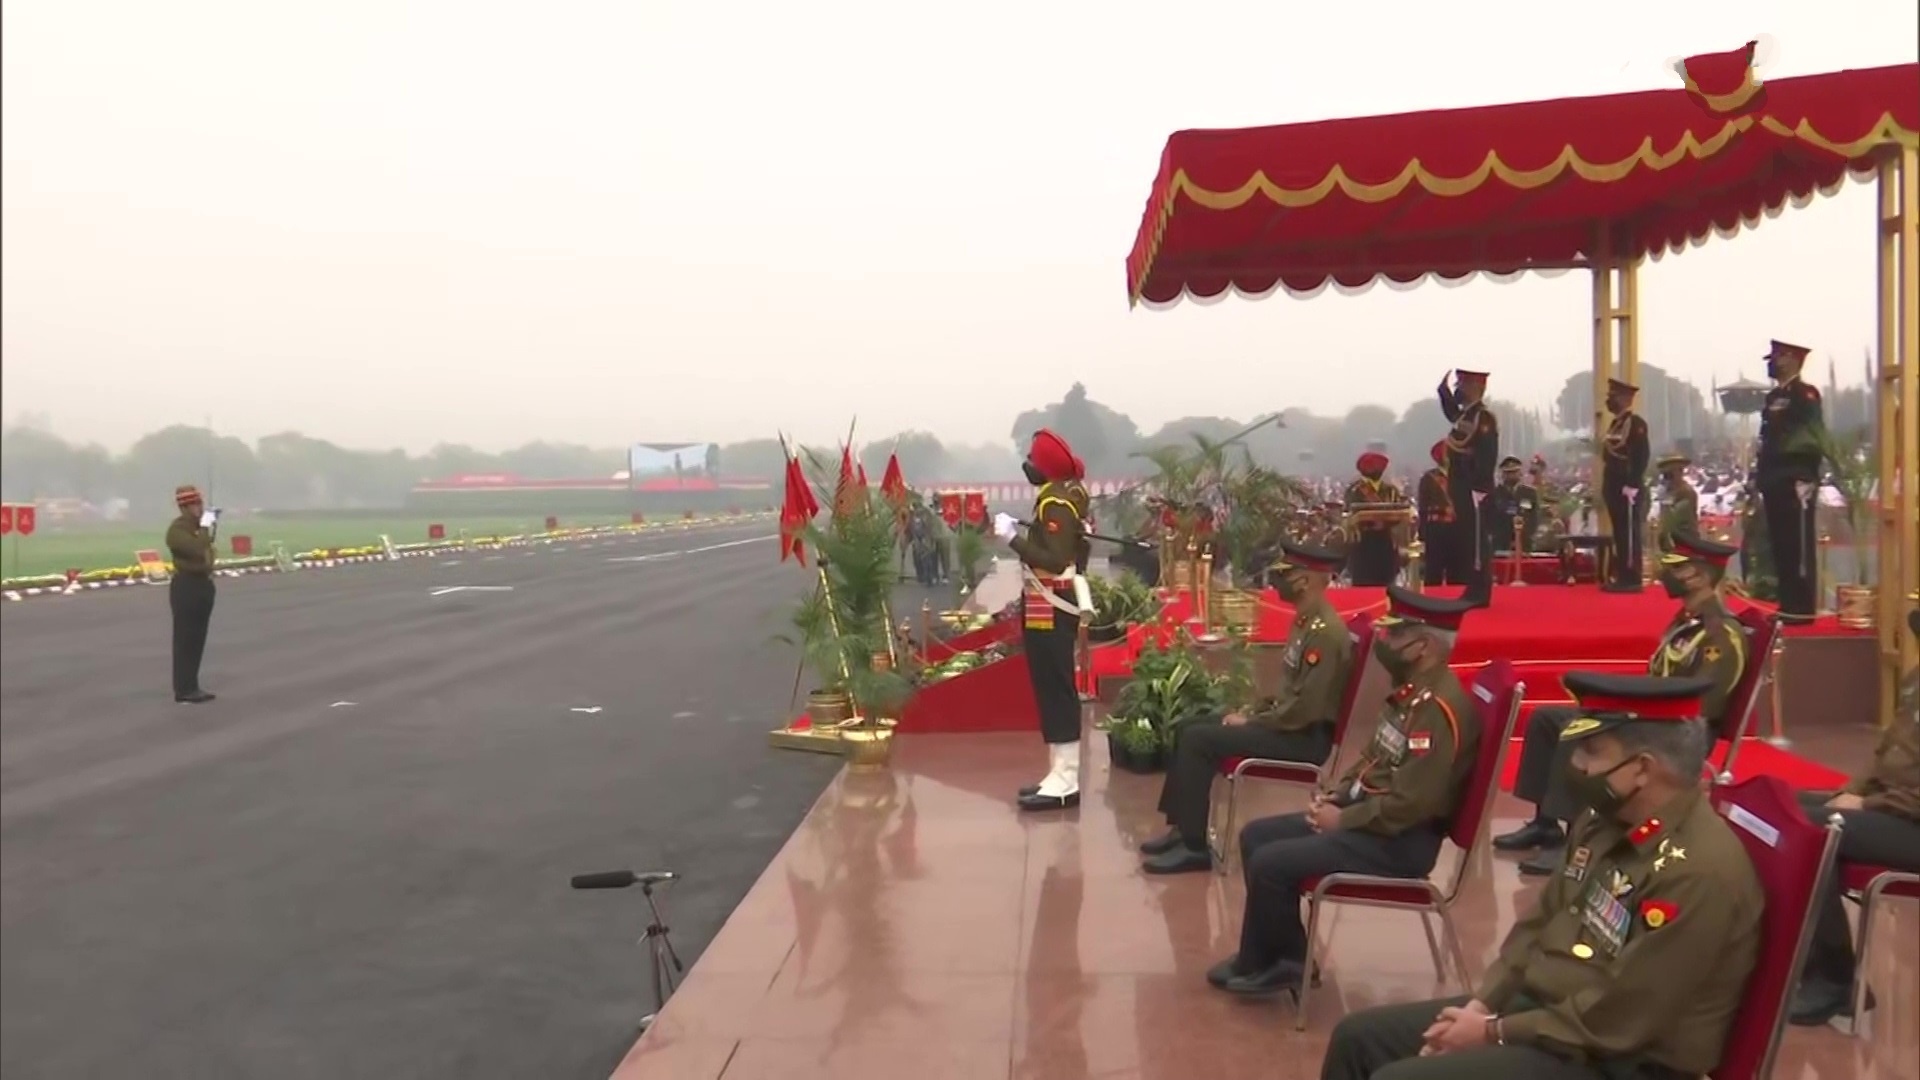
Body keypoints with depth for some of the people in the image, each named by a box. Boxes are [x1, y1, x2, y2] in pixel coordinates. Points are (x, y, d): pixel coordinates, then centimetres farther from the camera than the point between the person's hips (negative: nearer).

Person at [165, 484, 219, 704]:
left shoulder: (198, 526, 15)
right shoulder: (177, 529, -13)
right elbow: (197, 549, -28)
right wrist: (205, 528, -17)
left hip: (203, 583, 9)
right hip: (186, 586, -9)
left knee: (197, 639, 12)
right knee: (185, 639, -5)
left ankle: (191, 687, 19)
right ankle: (183, 690, -2)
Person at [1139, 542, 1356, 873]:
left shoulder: (1326, 631, -21)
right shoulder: (1306, 621, 11)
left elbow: (1304, 709, -25)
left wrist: (1250, 722, -15)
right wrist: (1253, 712, 7)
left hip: (1306, 738, -10)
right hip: (1287, 723, 10)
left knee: (1197, 739, -18)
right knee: (1189, 730, 6)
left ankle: (1194, 846, -12)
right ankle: (1181, 827, 9)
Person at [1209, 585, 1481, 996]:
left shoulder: (1441, 708, -23)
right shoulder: (1412, 692, 9)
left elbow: (1410, 803, -27)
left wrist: (1343, 819, -15)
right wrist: (1339, 795, 5)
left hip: (1399, 841, -11)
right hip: (1367, 815, 11)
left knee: (1270, 862, -18)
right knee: (1256, 836, 8)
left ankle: (1257, 967, 5)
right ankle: (1287, 957, 12)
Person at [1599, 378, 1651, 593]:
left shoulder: (1636, 423, -10)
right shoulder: (1616, 423, 18)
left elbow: (1642, 456, -18)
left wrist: (1632, 485, -21)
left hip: (1628, 489, -9)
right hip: (1615, 488, 9)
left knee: (1630, 535, -7)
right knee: (1619, 535, 10)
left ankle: (1632, 580, -5)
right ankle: (1622, 577, 14)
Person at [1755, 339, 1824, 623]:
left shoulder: (1806, 394, -6)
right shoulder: (1774, 396, 19)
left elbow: (1815, 436, -14)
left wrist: (1806, 480, -19)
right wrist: (1761, 479, 17)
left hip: (1797, 480, -9)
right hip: (1775, 481, 9)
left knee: (1799, 546, -7)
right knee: (1780, 544, 9)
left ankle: (1802, 608, -4)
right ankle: (1788, 605, 15)